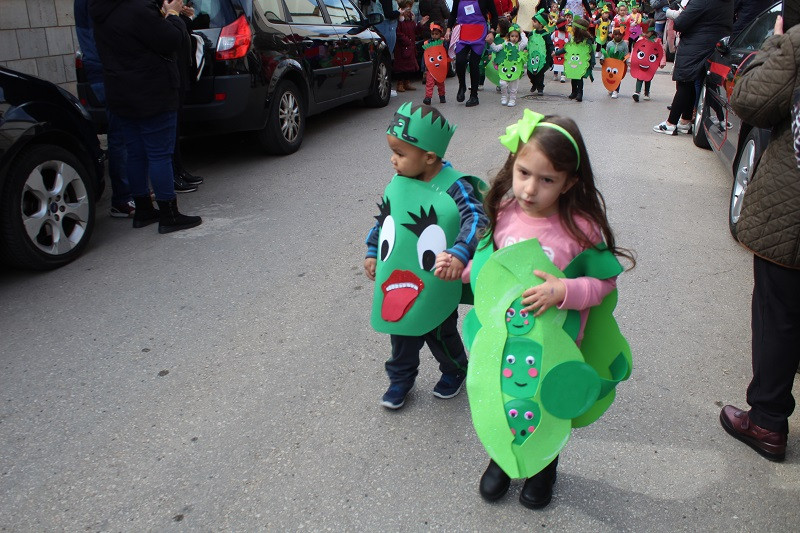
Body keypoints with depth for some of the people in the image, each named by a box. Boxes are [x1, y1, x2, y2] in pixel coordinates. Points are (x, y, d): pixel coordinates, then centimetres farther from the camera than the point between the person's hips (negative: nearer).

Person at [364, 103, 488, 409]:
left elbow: (476, 220, -32)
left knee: (441, 336, 18)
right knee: (402, 335, 19)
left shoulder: (454, 186, -22)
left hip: (437, 287, -4)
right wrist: (373, 253, 12)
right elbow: (383, 218, 11)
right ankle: (400, 378, 43)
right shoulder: (399, 182, -3)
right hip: (397, 281, 5)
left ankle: (454, 370, 47)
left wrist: (459, 255, -46)